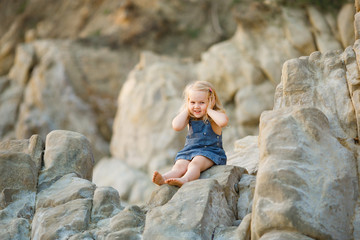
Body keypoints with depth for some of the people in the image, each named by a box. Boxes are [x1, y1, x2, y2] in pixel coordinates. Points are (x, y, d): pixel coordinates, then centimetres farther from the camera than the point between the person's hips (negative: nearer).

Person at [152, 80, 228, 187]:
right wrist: (187, 110, -1)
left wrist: (208, 110, -14)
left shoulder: (214, 116, -2)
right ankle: (162, 179, -54)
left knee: (195, 164, -34)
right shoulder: (189, 117, 11)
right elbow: (176, 126, -7)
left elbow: (223, 121, -27)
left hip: (209, 151, -3)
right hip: (189, 151, 4)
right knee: (179, 166, -25)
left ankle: (184, 180, -62)